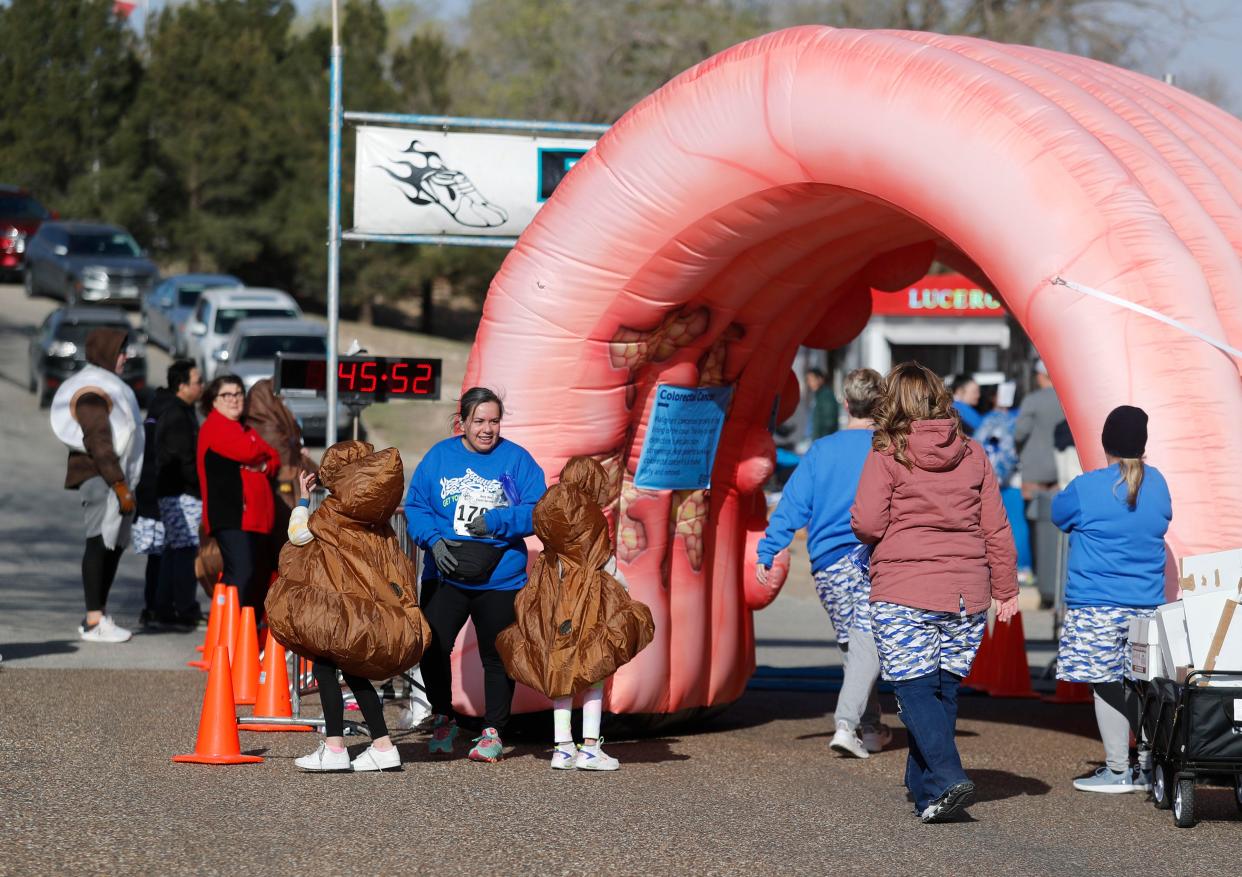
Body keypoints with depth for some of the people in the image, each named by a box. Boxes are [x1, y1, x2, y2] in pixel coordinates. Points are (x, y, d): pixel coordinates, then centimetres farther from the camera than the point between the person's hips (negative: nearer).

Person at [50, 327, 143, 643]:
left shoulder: (110, 386, 20)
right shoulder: (92, 391, -12)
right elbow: (98, 443, -18)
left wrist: (127, 484, 19)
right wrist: (120, 485, -19)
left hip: (117, 475, 10)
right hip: (98, 476, -10)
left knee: (114, 544, 9)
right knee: (101, 542, -11)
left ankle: (99, 615, 14)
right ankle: (94, 621, -13)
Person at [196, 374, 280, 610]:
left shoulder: (245, 429, 26)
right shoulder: (214, 427, -2)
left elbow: (274, 462, 19)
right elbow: (246, 452, -16)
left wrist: (263, 466, -5)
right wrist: (263, 450, 7)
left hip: (252, 514, 9)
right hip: (230, 514, -9)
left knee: (258, 575, 10)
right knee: (241, 572, -21)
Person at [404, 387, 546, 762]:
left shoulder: (516, 459, 1)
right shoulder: (438, 457, 5)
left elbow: (537, 511, -5)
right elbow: (415, 506, 6)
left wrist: (495, 522, -18)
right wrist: (433, 540, -11)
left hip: (500, 577, -1)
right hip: (446, 574, 1)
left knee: (496, 656, 4)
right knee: (432, 647, -5)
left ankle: (492, 732, 16)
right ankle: (443, 720, 17)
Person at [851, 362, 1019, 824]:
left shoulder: (886, 455, -4)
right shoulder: (972, 455, 7)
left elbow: (867, 524, -9)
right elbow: (996, 528, 7)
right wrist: (1005, 587, 14)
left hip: (903, 594, -4)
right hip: (966, 595, 4)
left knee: (915, 690, -3)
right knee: (945, 689, 12)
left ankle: (948, 777, -21)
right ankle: (925, 789, 15)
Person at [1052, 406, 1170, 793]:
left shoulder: (1086, 489, -10)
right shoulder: (1157, 484, 6)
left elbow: (1058, 514, 8)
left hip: (1096, 606, -6)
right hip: (1148, 603, 6)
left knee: (1106, 684, -2)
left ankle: (1117, 770, -2)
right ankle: (1149, 766, 15)